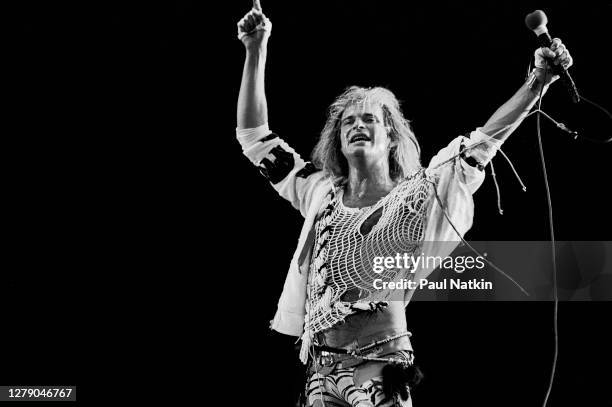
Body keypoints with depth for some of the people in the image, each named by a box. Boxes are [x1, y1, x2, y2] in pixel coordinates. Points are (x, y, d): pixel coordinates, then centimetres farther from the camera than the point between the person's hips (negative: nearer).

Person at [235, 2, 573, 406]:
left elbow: (481, 143, -5)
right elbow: (255, 137, 14)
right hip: (321, 371, 4)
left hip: (379, 369, -4)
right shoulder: (321, 193, 11)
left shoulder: (413, 195, 2)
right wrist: (257, 51, 9)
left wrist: (537, 83, -14)